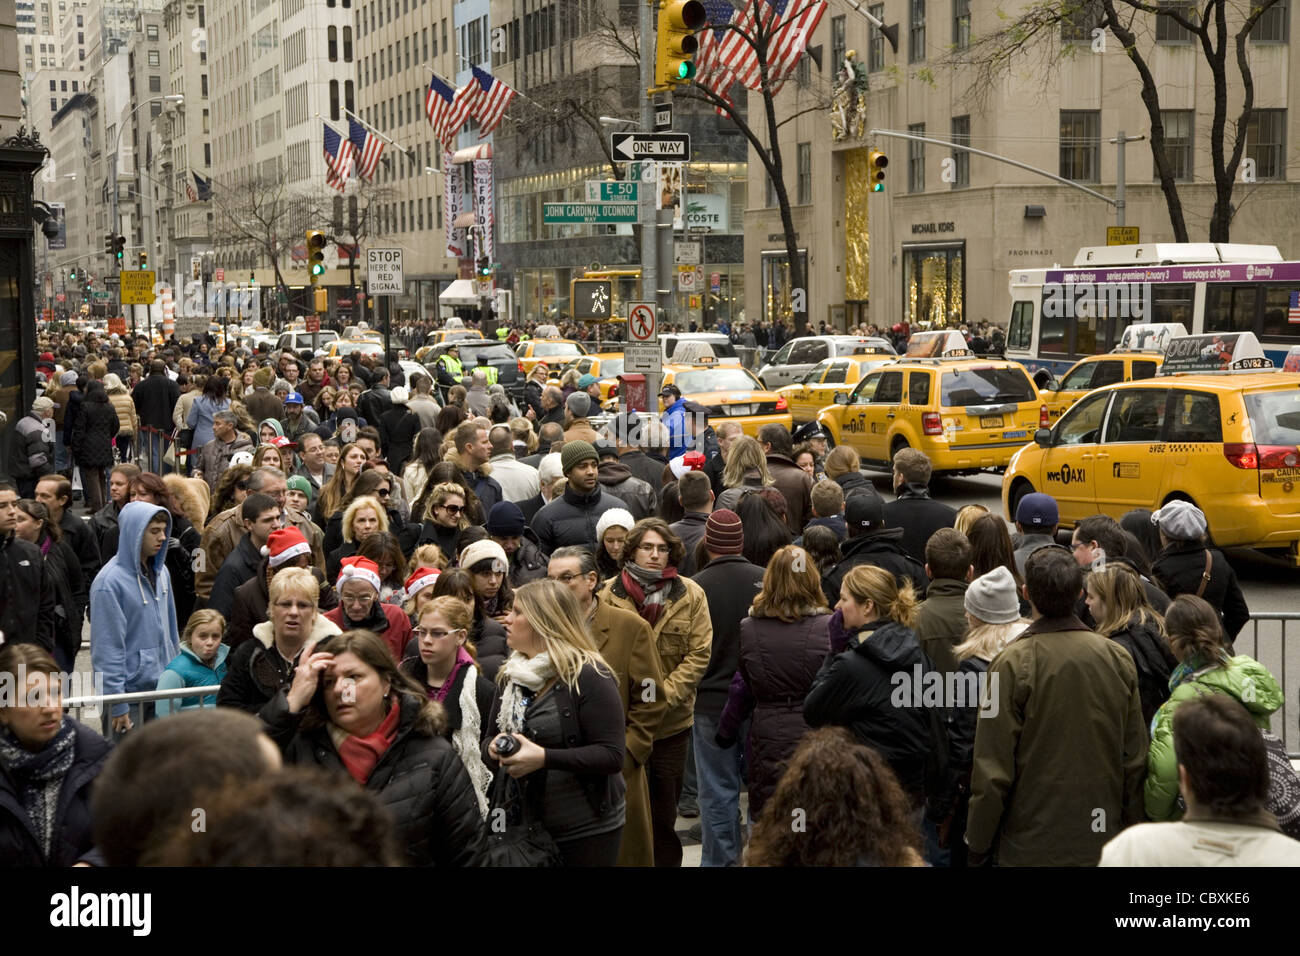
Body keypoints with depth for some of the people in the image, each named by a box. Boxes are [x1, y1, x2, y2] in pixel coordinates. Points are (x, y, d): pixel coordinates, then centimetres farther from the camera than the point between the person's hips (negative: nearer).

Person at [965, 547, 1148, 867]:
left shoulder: (1013, 663, -15)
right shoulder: (1118, 658, -1)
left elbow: (993, 768, -12)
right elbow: (1136, 759, 4)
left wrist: (977, 844, -2)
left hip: (1030, 846, -4)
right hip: (1102, 841, 4)